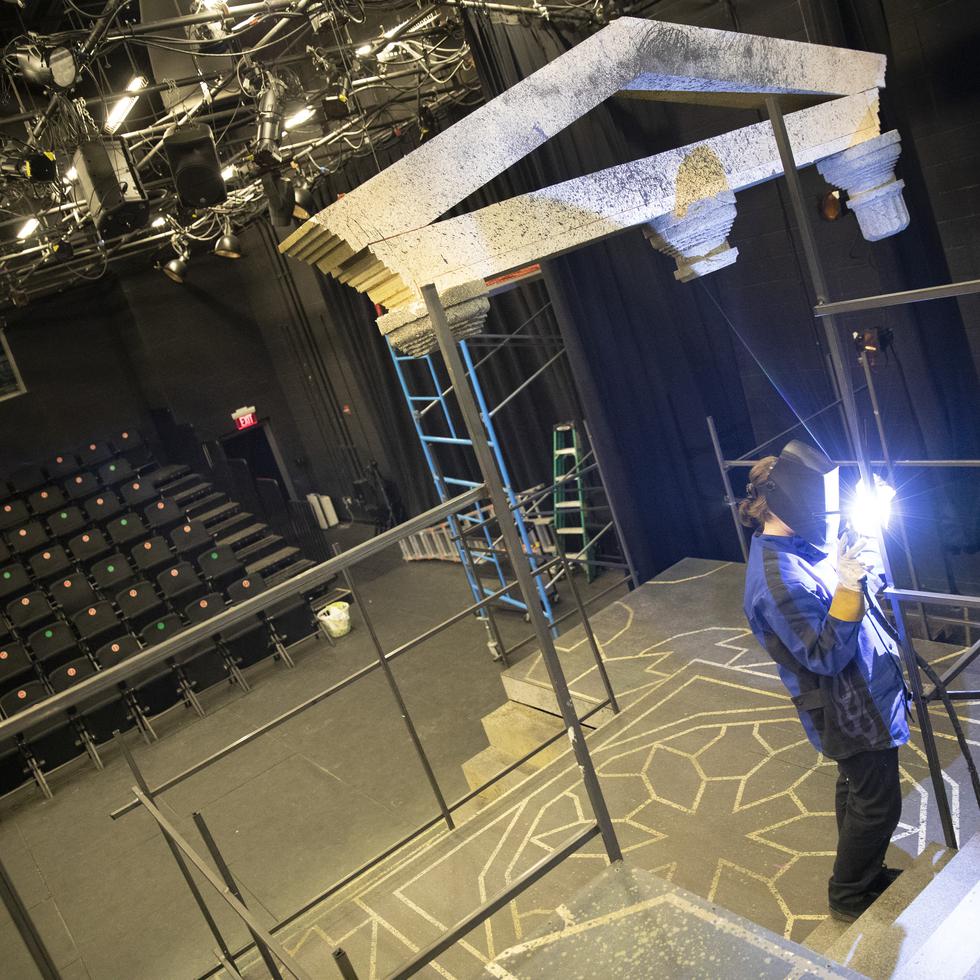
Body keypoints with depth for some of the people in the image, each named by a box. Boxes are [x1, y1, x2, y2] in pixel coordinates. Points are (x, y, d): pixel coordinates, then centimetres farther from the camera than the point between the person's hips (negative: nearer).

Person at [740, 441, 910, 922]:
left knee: (857, 790, 25)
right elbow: (826, 656, -28)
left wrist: (850, 566, -3)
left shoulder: (790, 546, -1)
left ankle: (864, 874, 45)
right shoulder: (779, 580, -31)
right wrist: (848, 587, -37)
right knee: (877, 804, 8)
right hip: (852, 713, -9)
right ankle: (849, 896, 28)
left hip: (858, 698, 9)